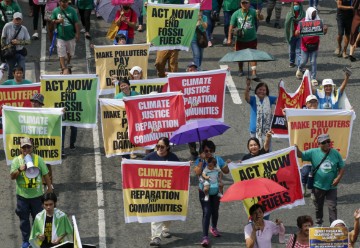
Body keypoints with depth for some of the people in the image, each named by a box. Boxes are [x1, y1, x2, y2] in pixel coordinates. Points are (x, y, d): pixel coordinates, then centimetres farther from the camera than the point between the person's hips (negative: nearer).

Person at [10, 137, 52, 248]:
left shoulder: (38, 159, -1)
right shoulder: (16, 160, -3)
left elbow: (45, 174, 5)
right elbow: (12, 176, -7)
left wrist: (49, 187, 2)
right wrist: (19, 170, -25)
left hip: (37, 194, 0)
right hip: (22, 195, 0)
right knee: (24, 219, 8)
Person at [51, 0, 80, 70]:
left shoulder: (72, 11, -6)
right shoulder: (55, 11, -3)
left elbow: (76, 23, -4)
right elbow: (53, 21, 6)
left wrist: (77, 34, -7)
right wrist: (58, 21, -17)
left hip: (70, 35, 1)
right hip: (60, 36, -1)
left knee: (70, 51, 18)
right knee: (61, 53, -7)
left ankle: (68, 63, 43)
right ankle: (63, 67, -5)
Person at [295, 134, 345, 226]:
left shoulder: (335, 153, -2)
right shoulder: (313, 152, -4)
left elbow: (342, 167, 3)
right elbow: (301, 155, -4)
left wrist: (338, 178, -11)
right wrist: (297, 149, -26)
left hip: (331, 187, -1)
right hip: (318, 186, 1)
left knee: (332, 207, -3)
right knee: (318, 207, 15)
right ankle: (319, 224, 33)